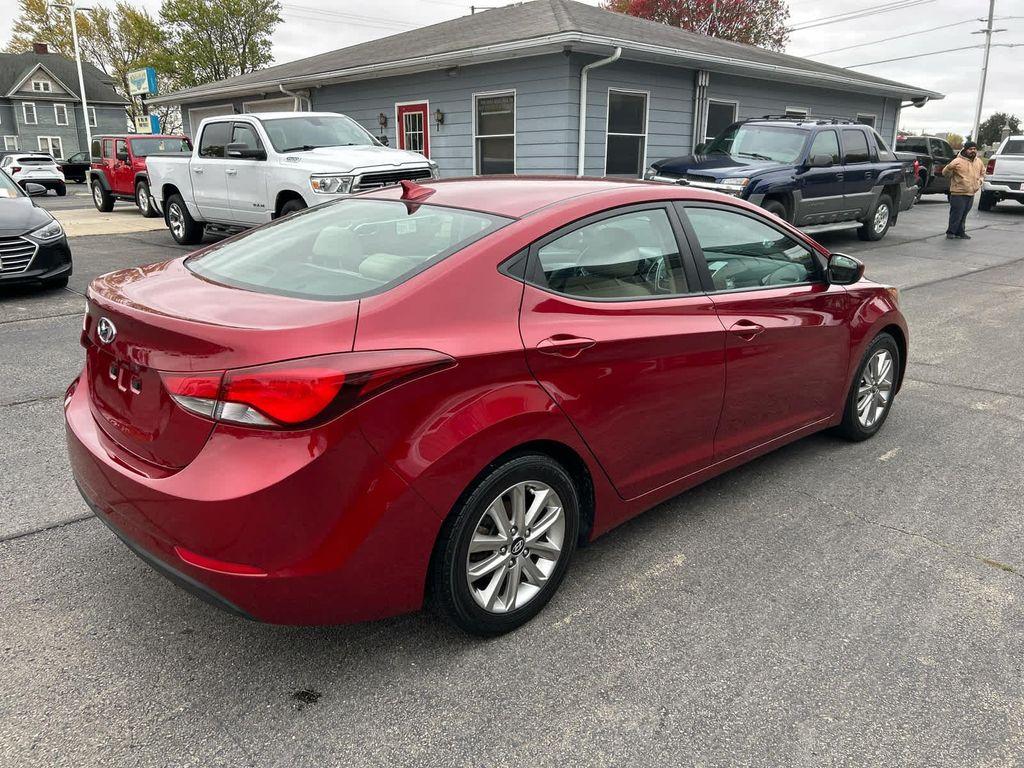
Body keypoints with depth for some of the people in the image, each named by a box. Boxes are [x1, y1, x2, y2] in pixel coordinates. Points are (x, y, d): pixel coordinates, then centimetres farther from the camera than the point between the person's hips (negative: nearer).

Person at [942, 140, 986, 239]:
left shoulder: (979, 162, 11)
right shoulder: (958, 161, -12)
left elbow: (982, 172, 27)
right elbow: (945, 172, -11)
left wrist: (980, 180, 11)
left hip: (971, 194, 7)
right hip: (958, 193, -7)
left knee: (964, 215, 13)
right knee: (956, 214, -5)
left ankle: (960, 233, 20)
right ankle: (950, 232, 5)